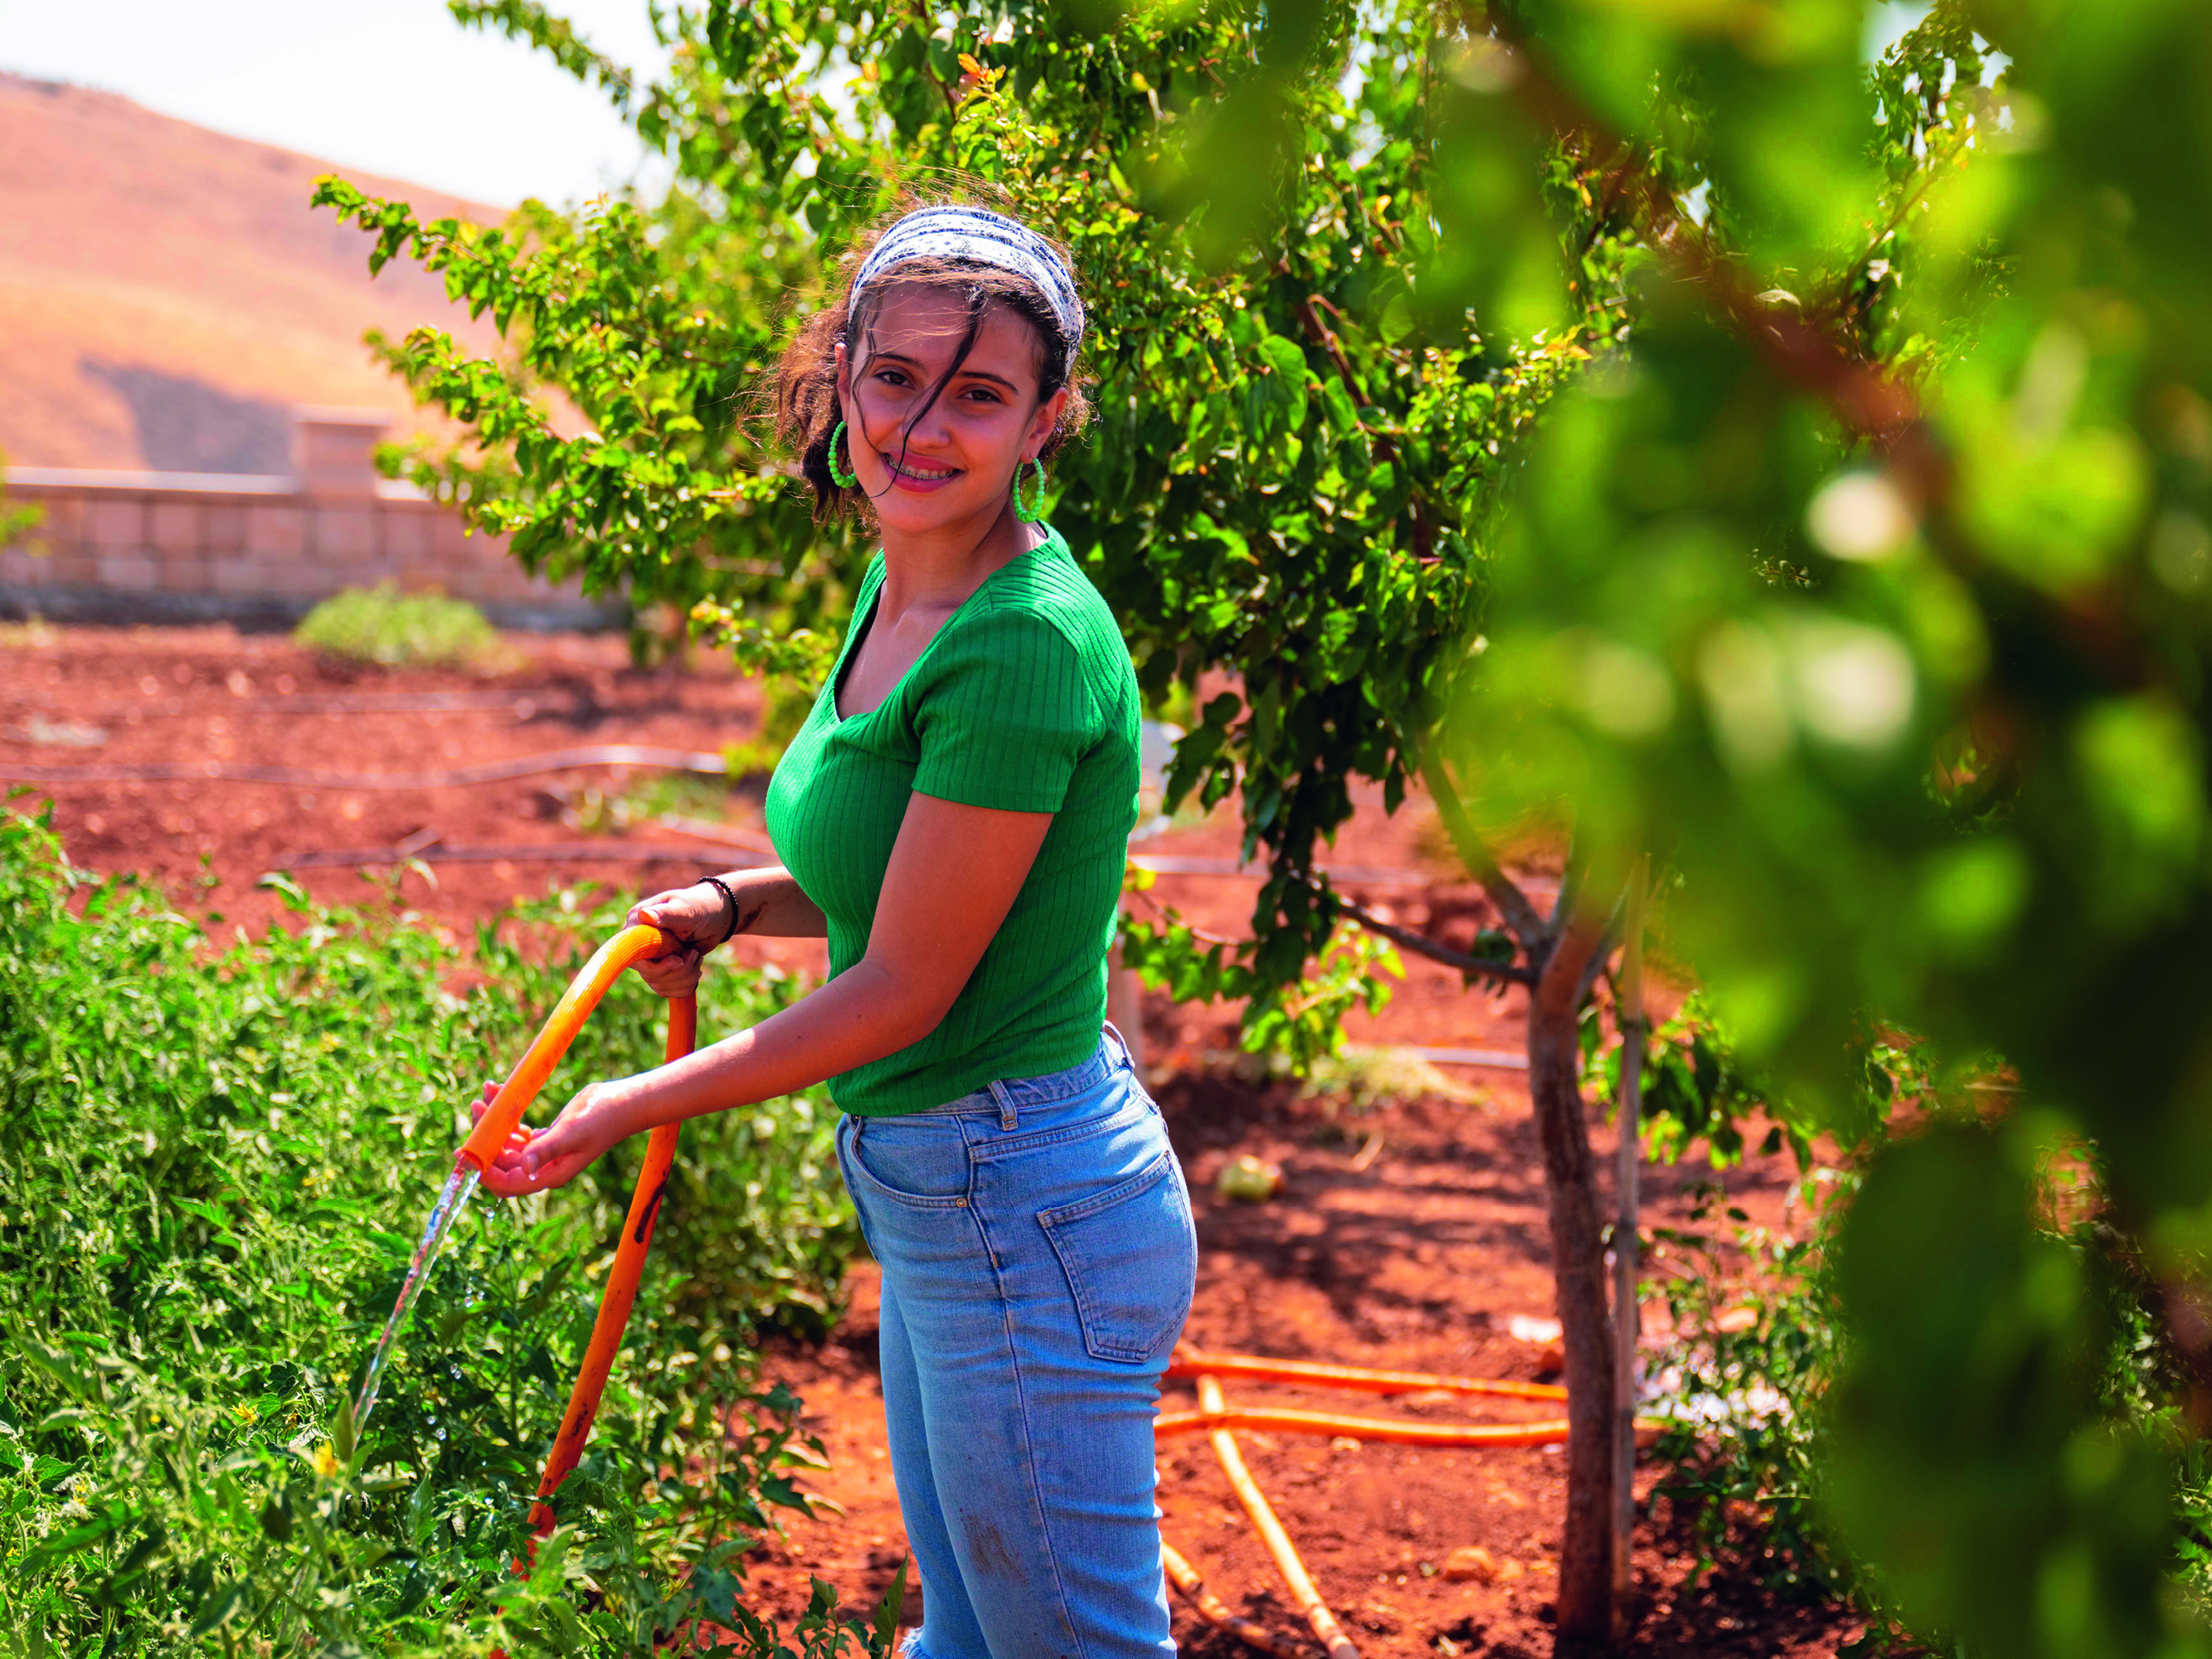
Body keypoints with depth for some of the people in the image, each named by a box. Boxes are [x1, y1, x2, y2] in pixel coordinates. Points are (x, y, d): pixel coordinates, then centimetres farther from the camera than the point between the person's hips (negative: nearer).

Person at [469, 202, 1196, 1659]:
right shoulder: (906, 584, 6)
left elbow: (907, 986, -20)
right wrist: (736, 904, 2)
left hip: (1025, 1220, -9)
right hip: (930, 1198, 10)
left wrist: (630, 1110, -11)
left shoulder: (1025, 647, -24)